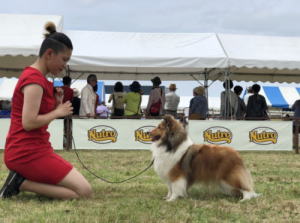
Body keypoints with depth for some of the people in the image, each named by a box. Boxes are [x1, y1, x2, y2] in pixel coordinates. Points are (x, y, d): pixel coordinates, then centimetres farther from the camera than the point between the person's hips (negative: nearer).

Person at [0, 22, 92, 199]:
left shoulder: (35, 76, 16)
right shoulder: (35, 80, -15)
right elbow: (28, 122, -23)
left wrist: (56, 103, 4)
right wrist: (58, 112, -10)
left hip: (33, 149, 10)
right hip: (28, 152, -10)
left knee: (79, 186, 11)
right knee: (84, 191, -12)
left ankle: (22, 179, 5)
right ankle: (22, 183, -9)